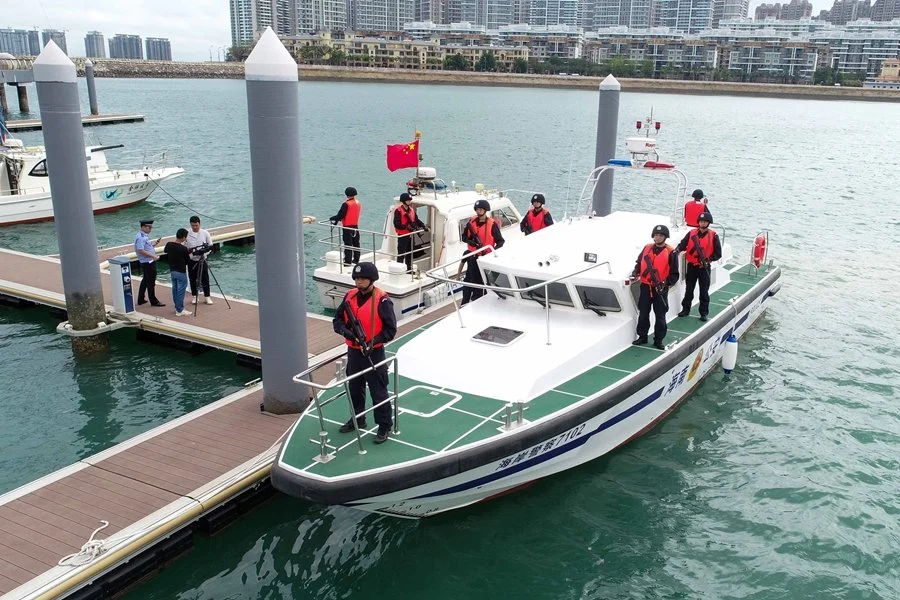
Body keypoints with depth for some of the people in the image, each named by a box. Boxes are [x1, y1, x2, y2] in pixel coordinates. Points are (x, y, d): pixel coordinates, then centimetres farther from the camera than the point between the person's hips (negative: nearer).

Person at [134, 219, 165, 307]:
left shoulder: (145, 236, 11)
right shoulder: (140, 237, -19)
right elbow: (141, 250, -26)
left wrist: (154, 244, 6)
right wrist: (153, 256, -25)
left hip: (149, 261, 10)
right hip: (147, 263, -10)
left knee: (145, 280, 19)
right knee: (151, 282, 0)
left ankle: (141, 300, 28)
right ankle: (153, 301, 9)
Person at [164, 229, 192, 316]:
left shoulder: (168, 245, -5)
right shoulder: (184, 249, -21)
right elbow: (187, 261, -11)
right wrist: (188, 253, 7)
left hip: (172, 270, 7)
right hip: (181, 272, -7)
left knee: (175, 289, 17)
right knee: (181, 290, 1)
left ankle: (177, 307, 27)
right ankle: (180, 310, 6)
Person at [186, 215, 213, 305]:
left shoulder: (205, 233, -4)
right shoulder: (187, 234, -5)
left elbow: (210, 246, 2)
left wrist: (205, 253, -13)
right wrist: (188, 250, -20)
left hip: (202, 260, -1)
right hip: (191, 260, 1)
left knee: (205, 279, 2)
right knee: (192, 279, 9)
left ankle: (207, 296, 14)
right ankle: (195, 296, 23)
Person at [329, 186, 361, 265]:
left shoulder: (346, 204, -17)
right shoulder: (358, 203, 6)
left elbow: (340, 215, -16)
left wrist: (332, 219, 1)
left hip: (347, 227, -7)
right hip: (356, 226, 7)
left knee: (348, 245, -3)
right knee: (356, 244, 15)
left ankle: (348, 262, -2)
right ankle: (356, 259, 22)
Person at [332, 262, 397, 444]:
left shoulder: (382, 300, -14)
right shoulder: (350, 296, 2)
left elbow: (390, 329, -12)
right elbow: (337, 320, 6)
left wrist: (372, 343, -22)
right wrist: (345, 331, -15)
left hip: (374, 353, -6)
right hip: (353, 351, 6)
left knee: (378, 391, 1)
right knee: (354, 387, 20)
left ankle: (384, 426, 14)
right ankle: (357, 419, 38)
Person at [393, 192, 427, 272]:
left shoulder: (411, 210, 10)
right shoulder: (398, 211, -14)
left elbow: (416, 220, 15)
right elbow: (397, 224, -20)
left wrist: (423, 226, -1)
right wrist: (407, 227, -26)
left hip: (410, 235, 8)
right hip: (402, 235, -8)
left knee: (410, 253, 16)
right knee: (401, 253, -6)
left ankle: (409, 268, 27)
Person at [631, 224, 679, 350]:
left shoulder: (671, 252, -8)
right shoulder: (647, 248, 5)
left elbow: (674, 274, -6)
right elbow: (639, 262, 19)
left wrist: (666, 283, -19)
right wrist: (636, 272, 1)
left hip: (660, 289, -4)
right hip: (646, 287, 4)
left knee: (660, 316, 6)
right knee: (643, 313, 11)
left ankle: (658, 340, 16)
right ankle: (642, 336, 24)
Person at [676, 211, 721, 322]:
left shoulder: (713, 236, -4)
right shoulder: (691, 233, 3)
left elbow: (718, 253, -3)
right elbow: (683, 244, -7)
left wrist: (708, 260, -16)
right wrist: (677, 249, -28)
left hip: (704, 268, -2)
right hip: (691, 266, 2)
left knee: (704, 291, 4)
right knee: (688, 289, 11)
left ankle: (704, 313, 13)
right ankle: (685, 309, 22)